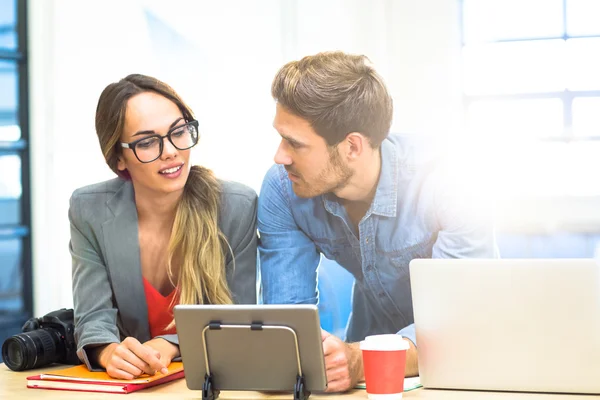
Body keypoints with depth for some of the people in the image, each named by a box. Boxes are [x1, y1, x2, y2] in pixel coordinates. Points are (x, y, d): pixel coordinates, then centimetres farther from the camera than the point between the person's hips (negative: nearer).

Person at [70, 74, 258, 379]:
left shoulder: (238, 207, -11)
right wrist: (109, 352, -32)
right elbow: (94, 317, -9)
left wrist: (170, 346, -25)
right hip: (128, 381, 1)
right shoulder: (89, 211, -7)